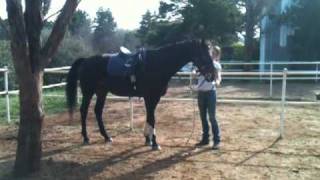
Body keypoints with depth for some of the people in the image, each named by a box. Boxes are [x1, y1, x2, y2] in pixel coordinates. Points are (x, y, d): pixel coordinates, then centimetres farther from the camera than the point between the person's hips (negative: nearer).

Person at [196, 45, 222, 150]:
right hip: (201, 92, 4)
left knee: (212, 117, -5)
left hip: (210, 92, -4)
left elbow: (218, 77, -17)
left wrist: (217, 81, -39)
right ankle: (205, 138, 22)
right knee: (203, 117, 10)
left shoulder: (217, 65, -3)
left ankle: (217, 140, 5)